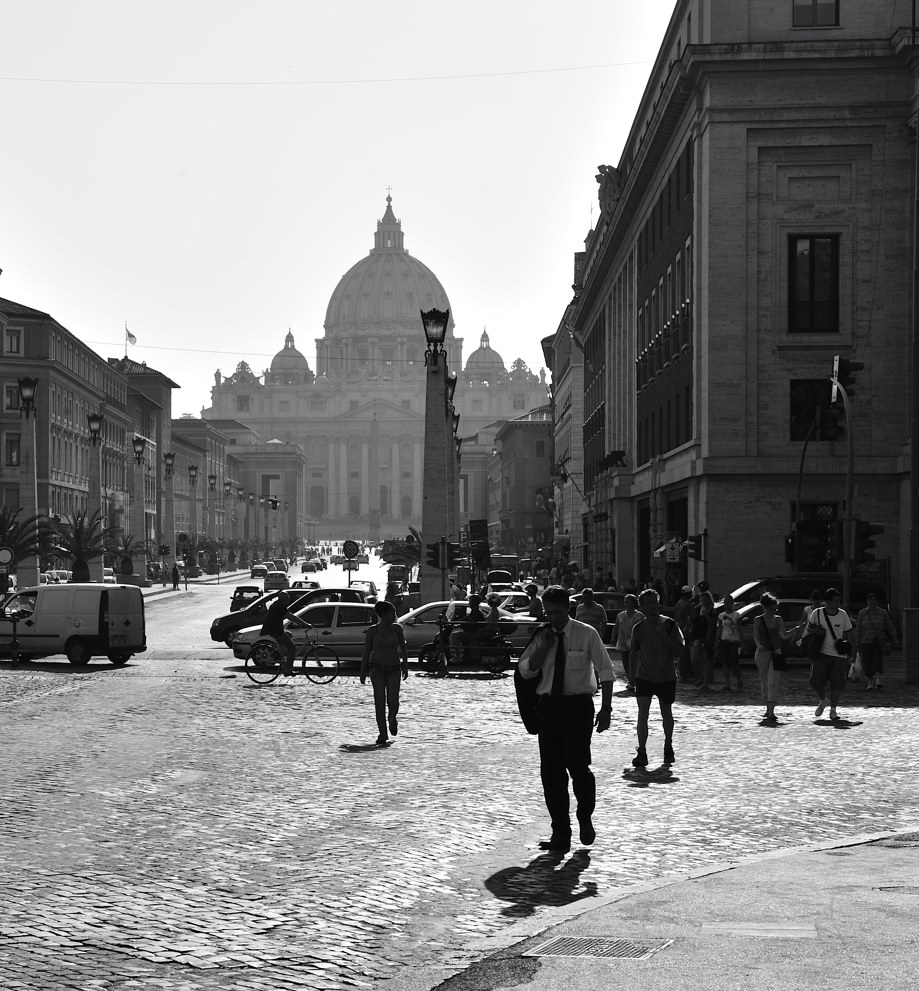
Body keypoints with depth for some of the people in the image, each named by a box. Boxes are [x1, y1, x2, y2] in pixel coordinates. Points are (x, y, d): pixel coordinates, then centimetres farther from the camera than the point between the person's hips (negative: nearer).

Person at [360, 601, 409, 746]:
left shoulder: (397, 629, 5)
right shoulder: (372, 631, -1)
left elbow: (403, 648, 9)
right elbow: (366, 652, 3)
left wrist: (405, 666, 0)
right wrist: (363, 672, 3)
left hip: (393, 668, 1)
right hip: (377, 667, -1)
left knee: (393, 702, -8)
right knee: (379, 702, -8)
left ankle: (393, 720, 27)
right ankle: (382, 735, -2)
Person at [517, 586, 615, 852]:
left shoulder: (587, 634, -2)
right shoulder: (541, 637, 8)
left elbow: (605, 671, -1)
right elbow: (525, 670, 2)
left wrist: (606, 708, -8)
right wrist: (544, 646, -9)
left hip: (578, 705, -4)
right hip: (548, 706, 4)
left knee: (578, 765, -15)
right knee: (550, 770, 2)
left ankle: (585, 818, 13)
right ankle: (561, 834, 11)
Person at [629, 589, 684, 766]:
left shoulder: (669, 624, -5)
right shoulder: (638, 628, 0)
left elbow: (678, 649, -11)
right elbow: (633, 652, 12)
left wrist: (663, 634, -20)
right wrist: (633, 674, 10)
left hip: (666, 678, 0)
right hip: (644, 677, 0)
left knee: (666, 713, 13)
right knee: (642, 713, -13)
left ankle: (668, 747, 35)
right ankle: (641, 753, -13)